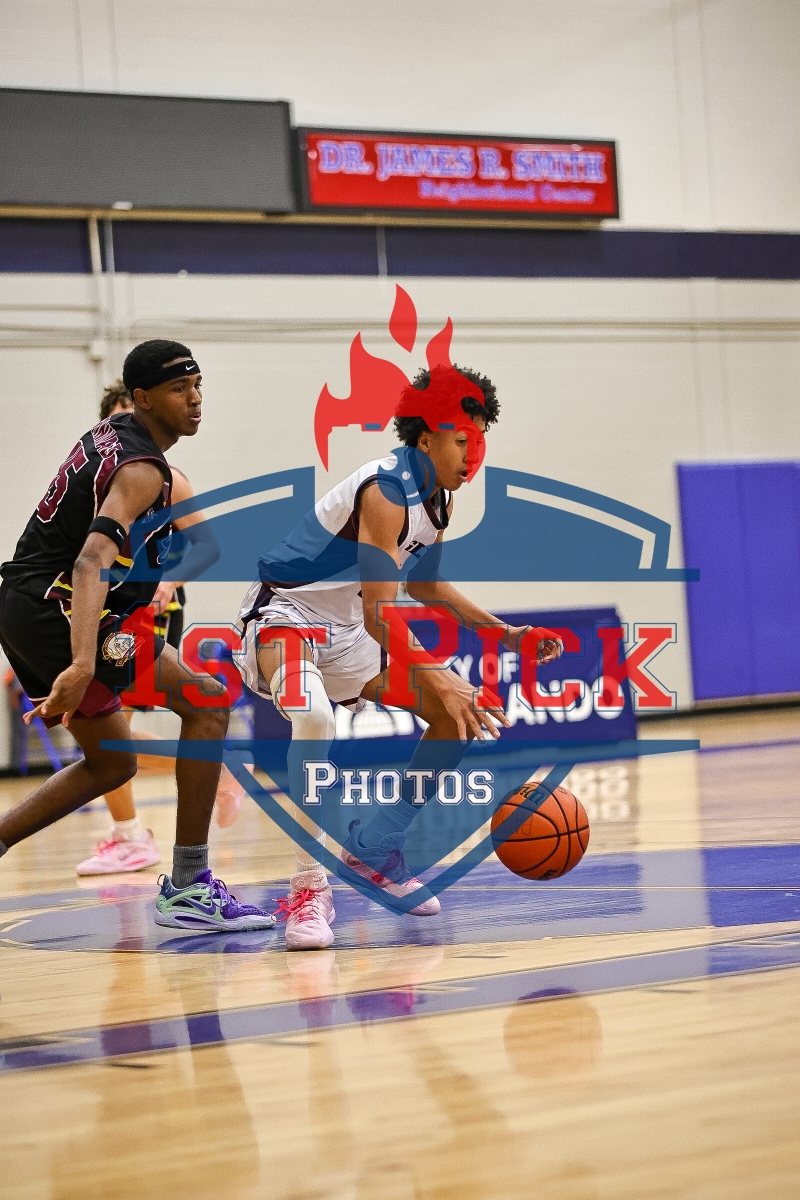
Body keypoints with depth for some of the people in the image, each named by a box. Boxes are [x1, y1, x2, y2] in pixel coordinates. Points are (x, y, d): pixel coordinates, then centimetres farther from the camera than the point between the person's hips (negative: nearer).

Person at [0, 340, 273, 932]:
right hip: (55, 609, -10)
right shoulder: (142, 470, -17)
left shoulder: (109, 435, 13)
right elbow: (92, 561, -33)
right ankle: (187, 888, -12)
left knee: (114, 762, 20)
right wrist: (83, 665, -45)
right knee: (207, 702, -11)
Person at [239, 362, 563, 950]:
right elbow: (380, 614, -33)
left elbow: (424, 584, 19)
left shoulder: (438, 498, 3)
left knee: (462, 714, 5)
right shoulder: (387, 492, -26)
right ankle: (311, 886, -30)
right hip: (284, 619, -10)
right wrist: (439, 684, -41)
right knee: (314, 717, -40)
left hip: (346, 632, 10)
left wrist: (505, 633, 11)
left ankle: (375, 847, 15)